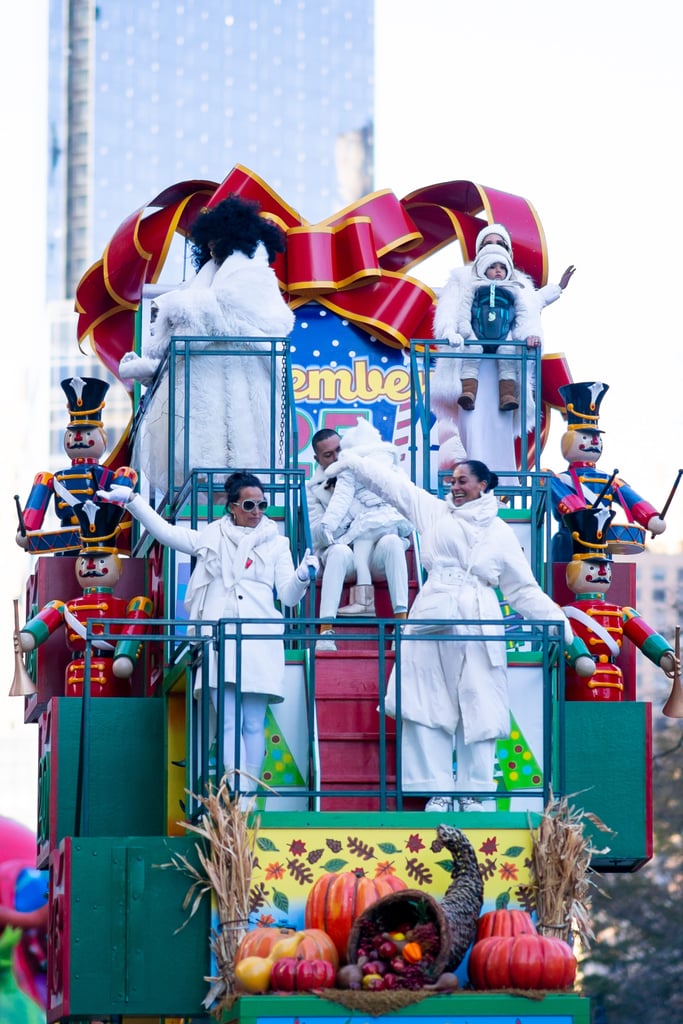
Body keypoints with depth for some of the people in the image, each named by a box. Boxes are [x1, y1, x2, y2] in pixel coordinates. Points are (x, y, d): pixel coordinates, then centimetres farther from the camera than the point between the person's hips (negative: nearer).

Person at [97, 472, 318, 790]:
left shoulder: (275, 544, 15)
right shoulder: (211, 538, 16)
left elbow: (288, 596, 9)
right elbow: (165, 531, 17)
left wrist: (302, 576, -12)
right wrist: (131, 499, 13)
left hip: (257, 643, 0)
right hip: (219, 641, 0)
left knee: (254, 725, -4)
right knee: (228, 723, -9)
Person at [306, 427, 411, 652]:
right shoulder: (313, 489, 9)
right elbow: (317, 537, -5)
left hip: (373, 557, 1)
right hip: (344, 558, -1)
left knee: (392, 541, -31)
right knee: (340, 551, -35)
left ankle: (402, 621, -39)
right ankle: (326, 629, -44)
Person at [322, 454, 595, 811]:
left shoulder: (501, 533, 13)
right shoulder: (435, 512, 17)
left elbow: (525, 591, 12)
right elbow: (391, 484, 19)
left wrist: (565, 632, 6)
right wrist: (352, 462, 16)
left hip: (478, 627, -1)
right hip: (433, 619, 1)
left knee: (478, 710, -3)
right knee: (430, 708, -4)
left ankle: (474, 795, 1)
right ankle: (437, 792, -2)